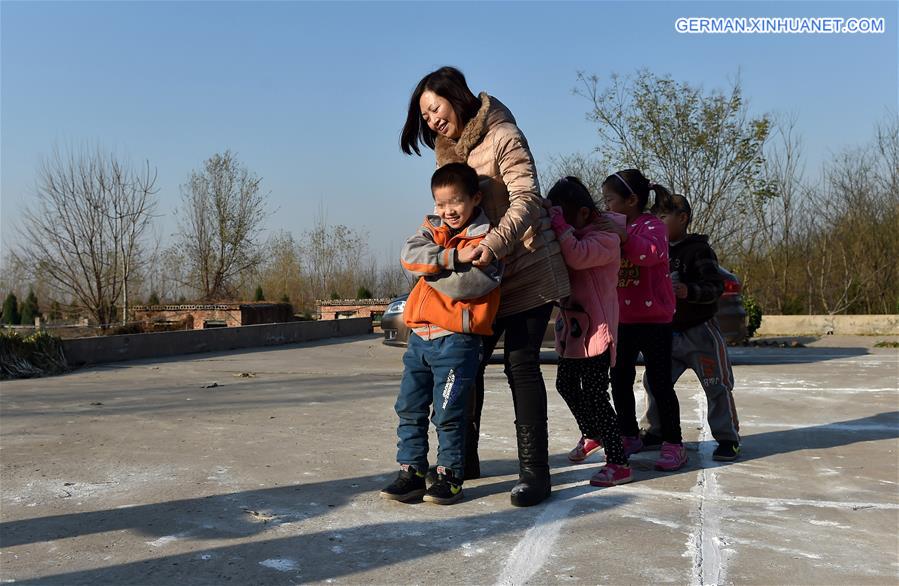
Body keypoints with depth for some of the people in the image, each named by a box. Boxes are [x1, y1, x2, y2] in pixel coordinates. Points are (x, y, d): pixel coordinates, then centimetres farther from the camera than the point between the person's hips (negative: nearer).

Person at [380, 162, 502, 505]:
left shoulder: (486, 241, -5)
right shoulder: (433, 228, 13)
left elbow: (468, 284, -20)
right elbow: (410, 255, -7)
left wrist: (430, 267, -10)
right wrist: (452, 258, -18)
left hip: (456, 339, -6)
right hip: (420, 334, 6)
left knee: (448, 413, 1)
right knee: (409, 408, 10)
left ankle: (450, 476, 17)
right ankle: (411, 472, 20)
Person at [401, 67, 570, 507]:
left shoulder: (503, 136, -14)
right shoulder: (447, 149, 11)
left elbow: (526, 199, -25)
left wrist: (494, 245, -40)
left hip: (525, 268, -7)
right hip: (479, 274, 7)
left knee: (520, 363, -10)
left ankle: (534, 470, -3)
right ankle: (464, 458, 19)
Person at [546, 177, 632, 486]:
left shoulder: (605, 237, -15)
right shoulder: (574, 237, 14)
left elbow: (577, 256, -32)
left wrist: (559, 223, -24)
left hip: (596, 328, -10)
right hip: (572, 326, 10)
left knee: (594, 394, -9)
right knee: (566, 384, 20)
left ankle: (619, 463, -1)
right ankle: (591, 433, 45)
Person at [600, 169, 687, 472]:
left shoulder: (652, 225, -8)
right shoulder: (615, 229, 16)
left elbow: (653, 252, -30)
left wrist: (623, 236, -39)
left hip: (653, 318, -7)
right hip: (622, 319, 8)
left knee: (659, 382, -4)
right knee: (619, 379, 10)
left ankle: (673, 444, 5)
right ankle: (630, 436, 23)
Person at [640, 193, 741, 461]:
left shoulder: (699, 250, -12)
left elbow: (716, 286, -21)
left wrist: (689, 291, -35)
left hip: (700, 331, -6)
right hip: (668, 332, 7)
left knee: (717, 386, 0)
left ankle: (728, 439, 11)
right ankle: (653, 431, 20)